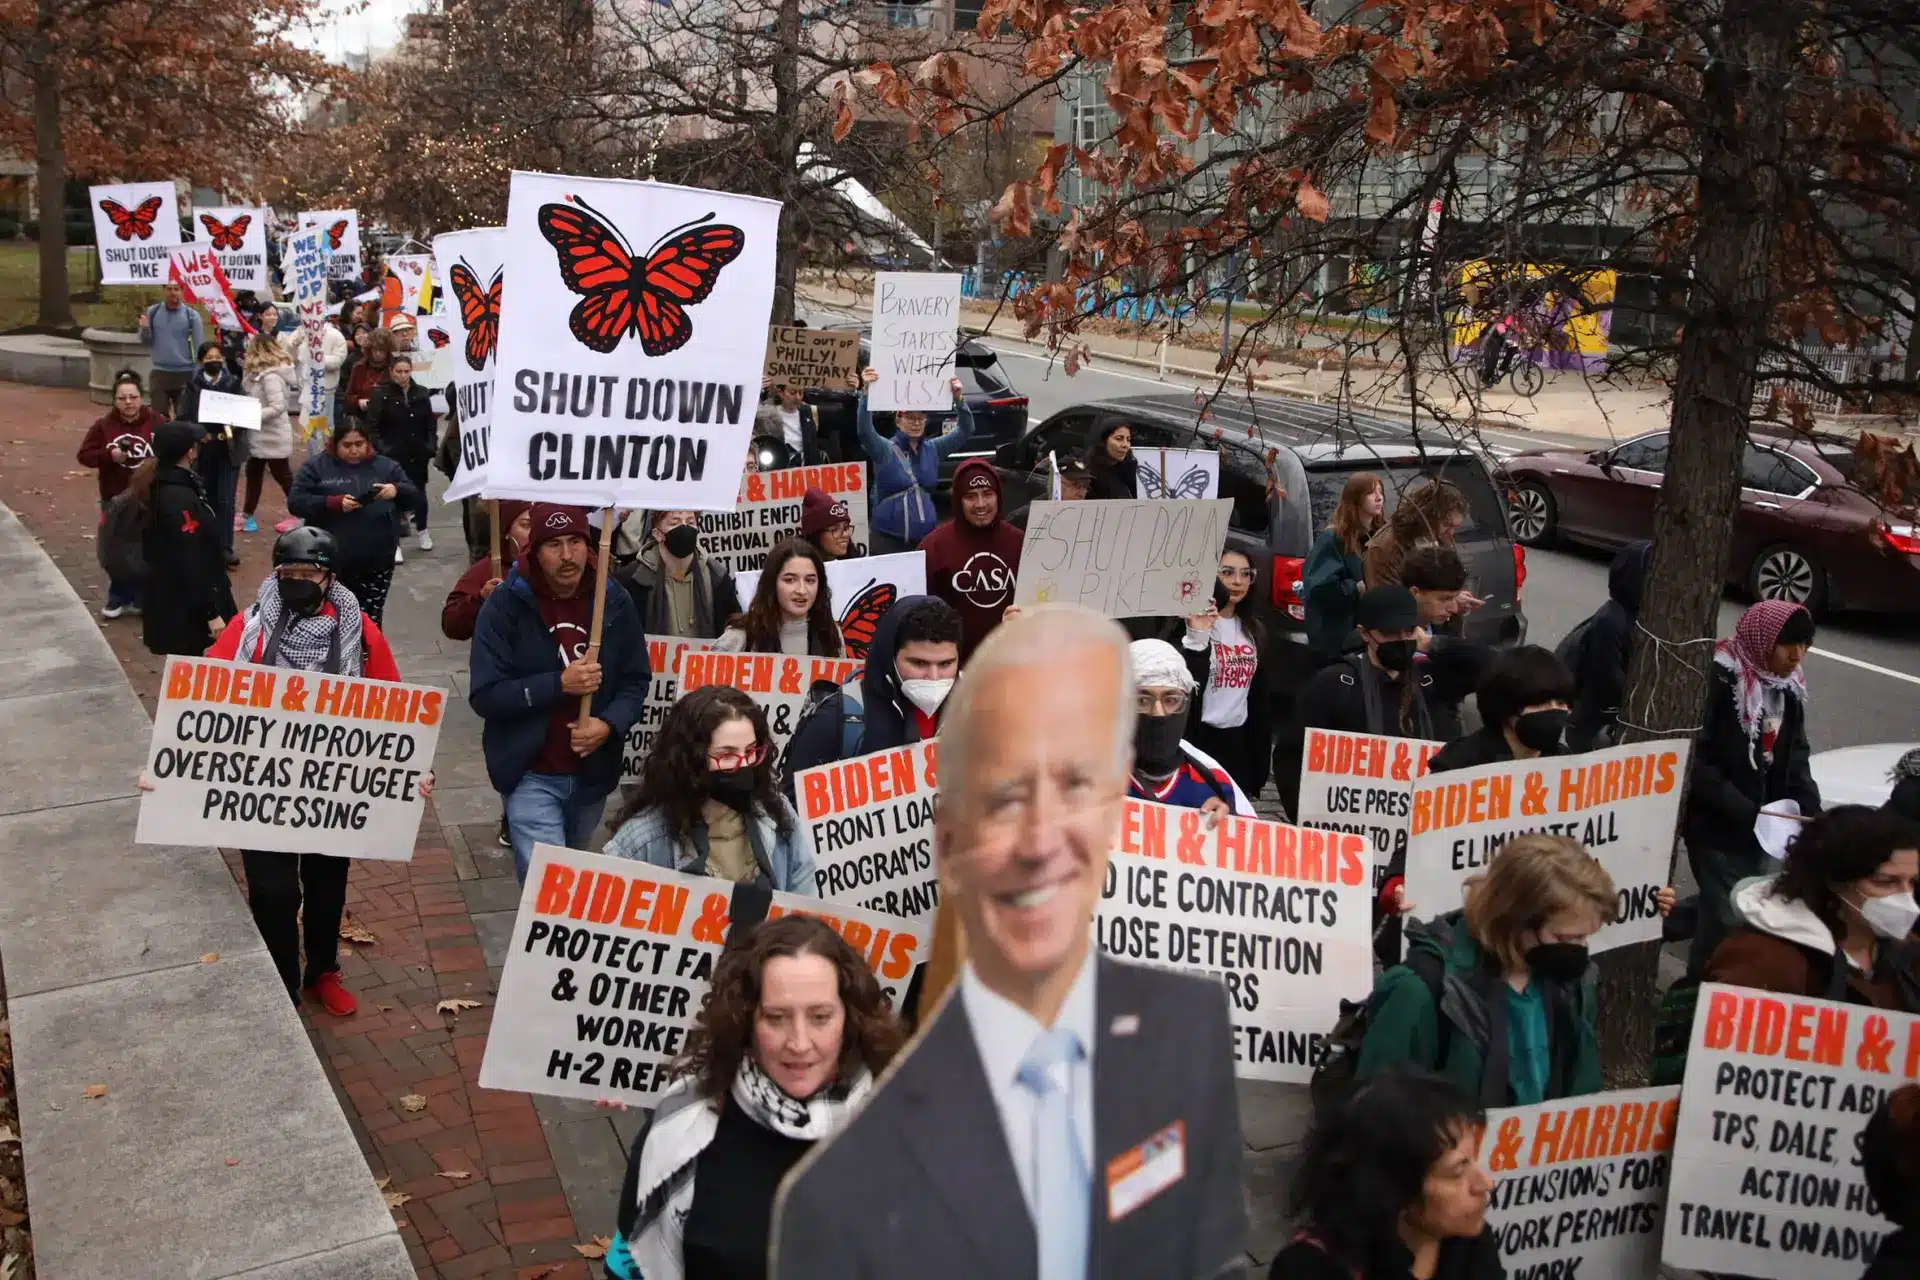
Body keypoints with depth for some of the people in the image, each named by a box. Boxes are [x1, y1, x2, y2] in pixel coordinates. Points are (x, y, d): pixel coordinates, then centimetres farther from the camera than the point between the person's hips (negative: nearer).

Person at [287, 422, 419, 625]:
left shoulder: (385, 466, 9)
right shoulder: (316, 466, 3)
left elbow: (412, 496, 7)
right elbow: (295, 502, -4)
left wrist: (396, 490, -16)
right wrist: (334, 503, -18)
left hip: (376, 563, 1)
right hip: (330, 562, -1)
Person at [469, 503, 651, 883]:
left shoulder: (614, 603, -3)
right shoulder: (505, 604, -13)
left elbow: (635, 681, 1)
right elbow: (484, 695, -16)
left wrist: (610, 725, -18)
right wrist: (558, 684, -25)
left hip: (593, 773, 4)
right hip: (531, 775, -4)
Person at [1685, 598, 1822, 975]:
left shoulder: (1789, 690, 8)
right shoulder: (1720, 681, -17)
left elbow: (1796, 760, 12)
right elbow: (1697, 761, -19)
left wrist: (1810, 812, -4)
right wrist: (1746, 811, -22)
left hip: (1758, 830, 7)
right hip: (1718, 828, -7)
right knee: (1727, 920, -7)